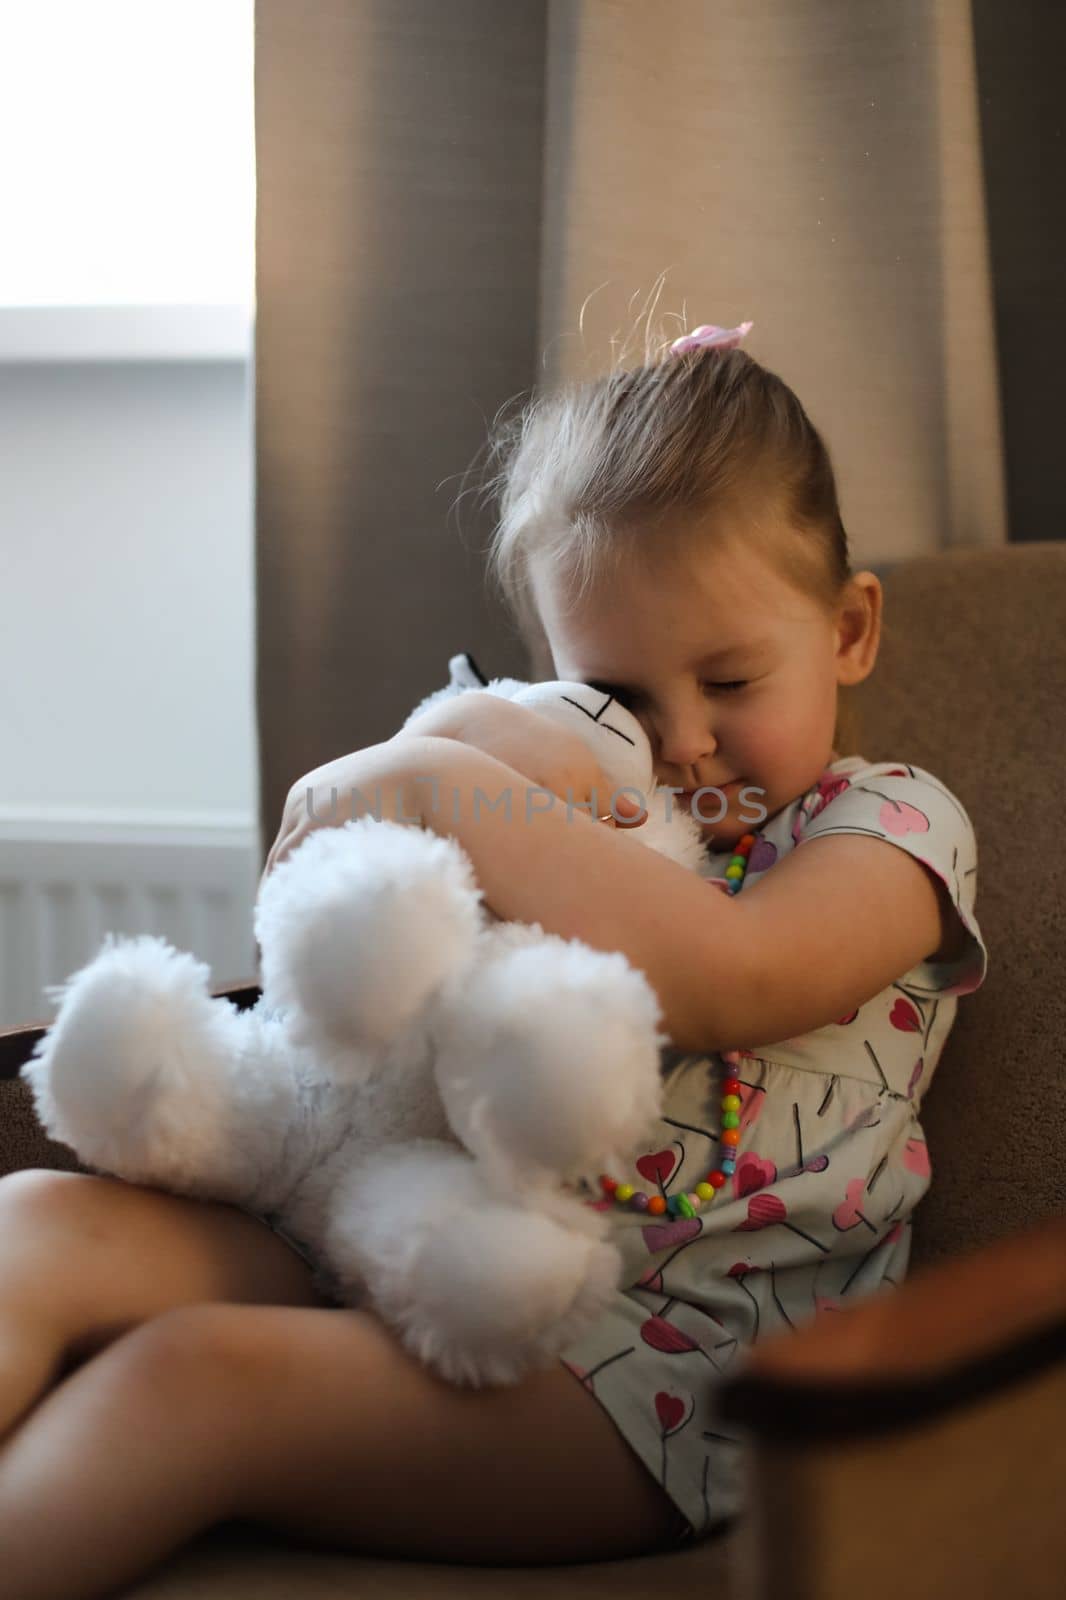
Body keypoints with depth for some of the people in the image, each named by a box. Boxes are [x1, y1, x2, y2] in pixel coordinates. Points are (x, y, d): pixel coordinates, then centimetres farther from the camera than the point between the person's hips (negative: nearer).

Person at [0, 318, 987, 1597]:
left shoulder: (892, 824, 5)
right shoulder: (581, 805, 23)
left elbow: (719, 981, -18)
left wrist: (447, 788, -13)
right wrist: (450, 742, 0)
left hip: (674, 1355, -6)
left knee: (196, 1376, -30)